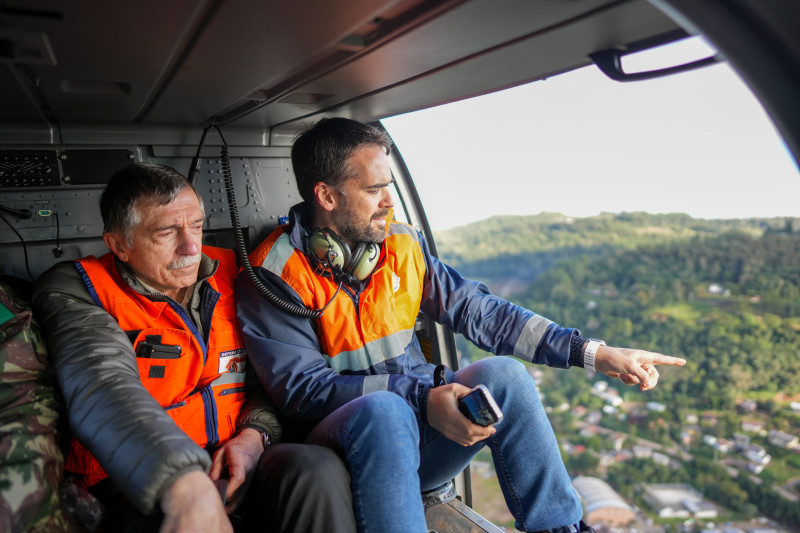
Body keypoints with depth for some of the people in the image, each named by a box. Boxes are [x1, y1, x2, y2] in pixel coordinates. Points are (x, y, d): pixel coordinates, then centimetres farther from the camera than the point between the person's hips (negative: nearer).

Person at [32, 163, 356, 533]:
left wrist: (254, 436, -7)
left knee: (316, 469, -27)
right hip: (138, 486, -3)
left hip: (234, 467, 3)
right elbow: (105, 385, -24)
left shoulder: (229, 276, 9)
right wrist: (187, 488, -39)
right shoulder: (72, 290, -3)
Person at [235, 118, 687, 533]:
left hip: (417, 440, 4)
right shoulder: (273, 274, -10)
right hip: (343, 440, -4)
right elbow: (301, 386, -17)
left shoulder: (402, 244, 5)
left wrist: (592, 353, -4)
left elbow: (477, 310, 2)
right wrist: (420, 398, -28)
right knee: (384, 410, -36)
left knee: (502, 373, -20)